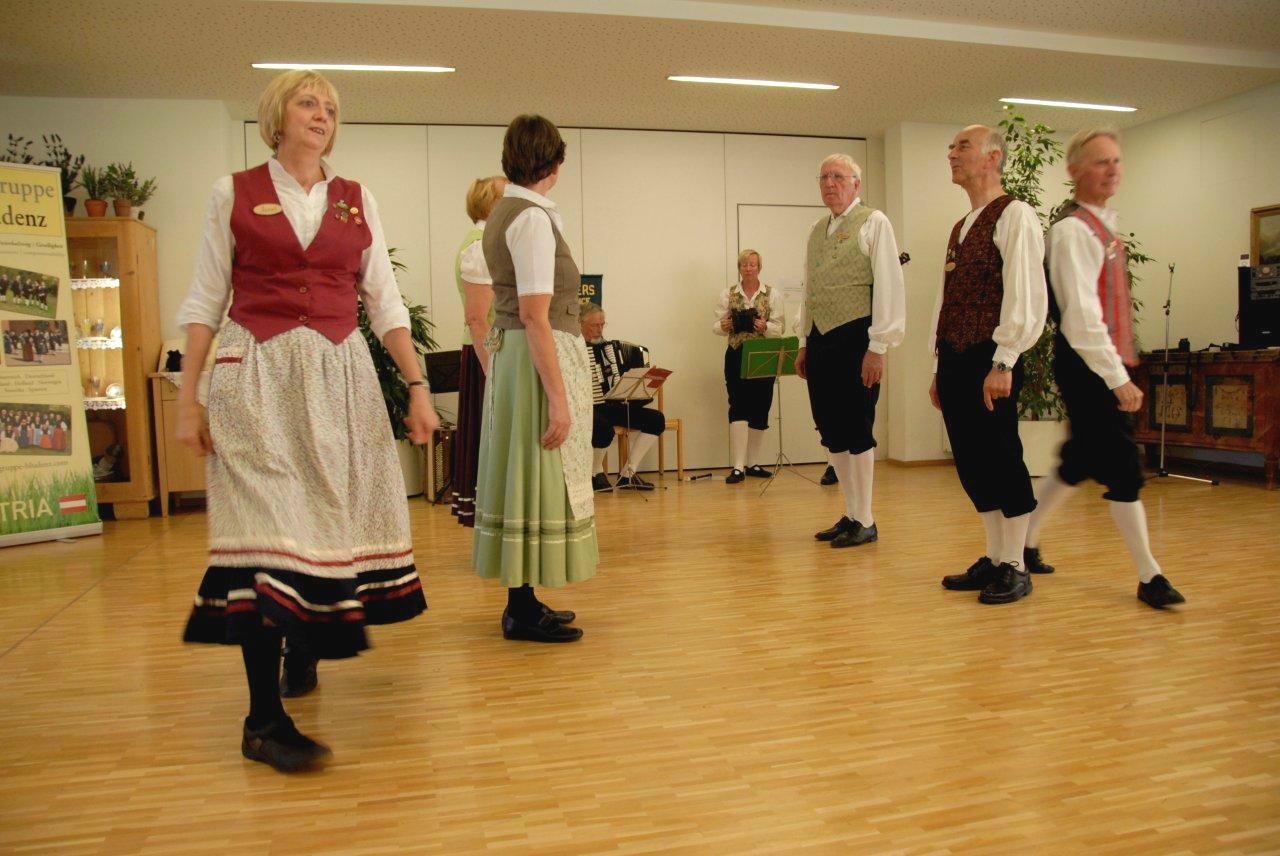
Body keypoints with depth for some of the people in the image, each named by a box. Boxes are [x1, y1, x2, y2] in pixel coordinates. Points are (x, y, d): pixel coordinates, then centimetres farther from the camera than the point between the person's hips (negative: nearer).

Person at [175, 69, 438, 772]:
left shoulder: (356, 201, 13)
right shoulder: (235, 193, 7)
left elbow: (385, 302, 10)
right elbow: (204, 300, 6)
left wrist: (417, 386, 2)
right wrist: (188, 396, -1)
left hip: (341, 377, 3)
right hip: (256, 377, -3)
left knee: (333, 519, 4)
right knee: (264, 531, -10)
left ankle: (310, 638, 28)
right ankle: (265, 720, -5)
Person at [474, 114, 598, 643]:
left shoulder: (504, 213, 15)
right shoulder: (533, 218, -15)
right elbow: (536, 315, -21)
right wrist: (559, 398, -22)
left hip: (510, 349, 10)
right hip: (542, 356, -10)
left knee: (525, 476, 13)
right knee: (541, 476, -3)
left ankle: (522, 601, 24)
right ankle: (524, 613, 7)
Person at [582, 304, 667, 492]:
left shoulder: (606, 346, 17)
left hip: (613, 405, 7)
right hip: (589, 408, -7)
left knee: (656, 419, -8)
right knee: (604, 429, -38)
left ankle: (627, 473, -4)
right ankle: (596, 475, -7)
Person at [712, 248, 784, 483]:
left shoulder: (772, 294, 5)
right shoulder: (728, 294, 6)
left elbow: (779, 327, -1)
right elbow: (716, 326, 5)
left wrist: (765, 327, -21)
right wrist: (724, 326, -17)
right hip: (736, 357, -1)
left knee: (760, 411, 6)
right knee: (739, 409, -9)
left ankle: (753, 463, 18)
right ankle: (738, 467, -11)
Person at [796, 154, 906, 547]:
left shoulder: (873, 223, -3)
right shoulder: (817, 230, 17)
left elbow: (889, 287, -10)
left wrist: (877, 348, -15)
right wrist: (804, 344, 16)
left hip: (854, 338, -7)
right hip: (820, 339, 7)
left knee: (856, 430, -3)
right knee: (831, 430, 8)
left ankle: (865, 522, 8)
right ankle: (851, 515, 20)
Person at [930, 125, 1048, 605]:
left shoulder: (1014, 216, -5)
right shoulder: (960, 228, 20)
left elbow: (1025, 296, -15)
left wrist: (1003, 363, -20)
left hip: (990, 360, -8)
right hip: (955, 361, 8)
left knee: (1000, 459, -3)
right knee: (970, 462, 10)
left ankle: (1015, 568, 9)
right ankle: (994, 559, 21)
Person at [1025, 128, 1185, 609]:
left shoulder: (1102, 224, 15)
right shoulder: (1072, 229, -16)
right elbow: (1080, 313, -23)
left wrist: (1120, 365, 16)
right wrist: (1118, 377, -23)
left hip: (1105, 363, 10)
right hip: (1087, 366, -10)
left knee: (1081, 461, 16)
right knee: (1122, 466, -5)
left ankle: (1026, 541, 29)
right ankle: (1149, 576, 5)